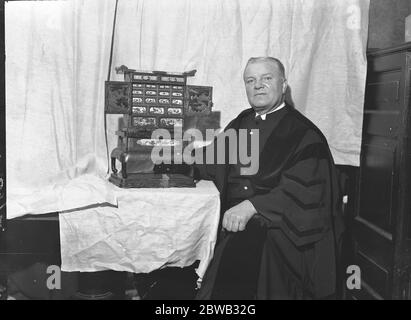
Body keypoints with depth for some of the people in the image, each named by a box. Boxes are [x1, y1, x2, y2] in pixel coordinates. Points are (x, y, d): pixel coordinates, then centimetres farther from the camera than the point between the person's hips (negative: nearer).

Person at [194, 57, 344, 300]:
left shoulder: (303, 133, 0)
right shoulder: (240, 124, 20)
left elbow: (301, 191, -12)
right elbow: (212, 165, 21)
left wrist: (252, 206, -25)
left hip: (275, 222, -5)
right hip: (231, 215, 6)